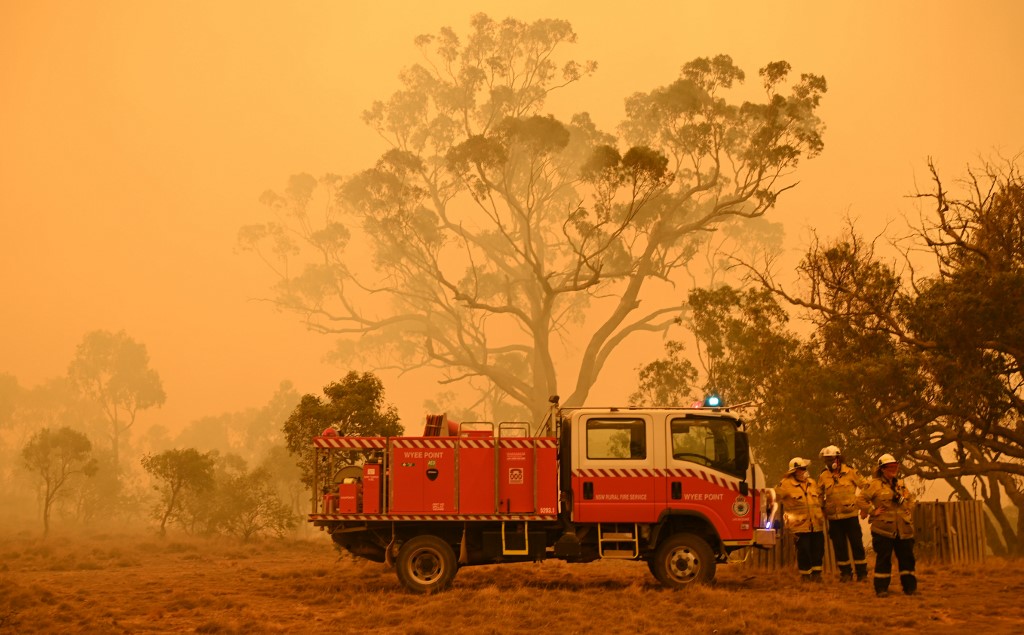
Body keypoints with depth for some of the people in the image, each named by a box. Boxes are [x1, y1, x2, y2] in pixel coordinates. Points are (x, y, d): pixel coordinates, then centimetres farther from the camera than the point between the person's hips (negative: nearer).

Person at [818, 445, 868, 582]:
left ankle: (862, 572, 8)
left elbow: (865, 486, 3)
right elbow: (819, 496, 14)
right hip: (833, 517, 3)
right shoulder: (823, 476, 4)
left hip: (850, 514, -3)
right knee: (839, 546, 6)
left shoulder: (850, 472, -4)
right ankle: (845, 572, 17)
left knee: (857, 543, 0)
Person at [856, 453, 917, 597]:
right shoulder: (875, 484, -4)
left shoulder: (901, 484, 15)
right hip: (883, 528, -5)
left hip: (903, 529, 5)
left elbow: (911, 499, 30)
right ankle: (881, 588, 3)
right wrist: (872, 511, -11)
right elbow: (860, 499, -8)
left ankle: (910, 586, 17)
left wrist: (909, 510, 13)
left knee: (907, 558, 8)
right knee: (883, 559, -2)